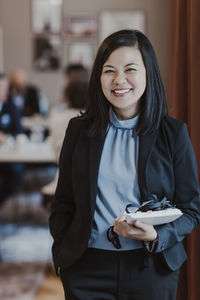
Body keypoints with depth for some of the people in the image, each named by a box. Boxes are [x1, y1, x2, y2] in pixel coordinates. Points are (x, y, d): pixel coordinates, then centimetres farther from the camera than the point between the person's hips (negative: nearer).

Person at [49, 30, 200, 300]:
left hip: (152, 270, -1)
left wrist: (156, 236, -17)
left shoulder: (173, 133, -2)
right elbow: (63, 203, 9)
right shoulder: (79, 130, 3)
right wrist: (63, 253, -1)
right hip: (87, 267, 1)